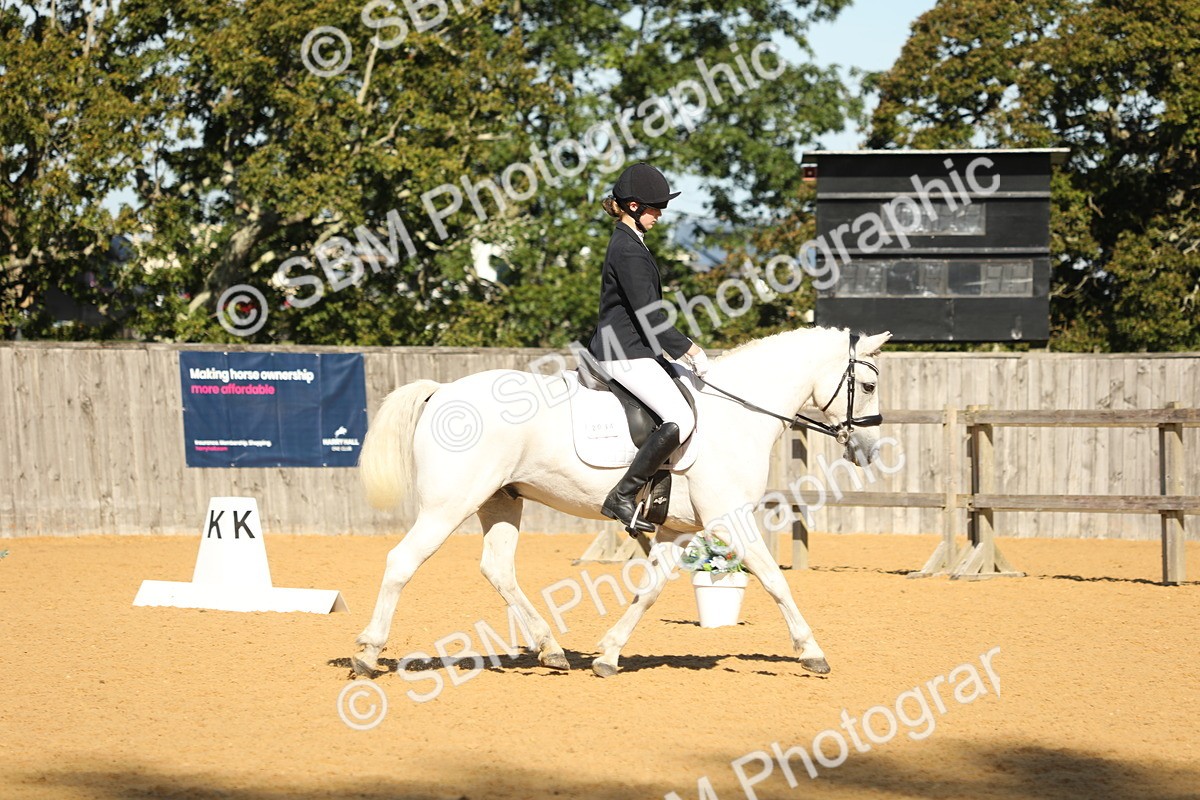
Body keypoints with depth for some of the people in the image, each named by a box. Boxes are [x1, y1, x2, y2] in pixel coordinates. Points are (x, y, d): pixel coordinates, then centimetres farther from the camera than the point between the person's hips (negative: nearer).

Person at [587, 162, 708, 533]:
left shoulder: (630, 244, 16)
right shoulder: (628, 250, -17)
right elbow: (648, 316, -20)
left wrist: (684, 348, 17)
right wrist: (689, 350, -13)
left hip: (634, 350, 11)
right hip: (626, 355, -11)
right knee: (681, 419, -21)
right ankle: (620, 498, -20)